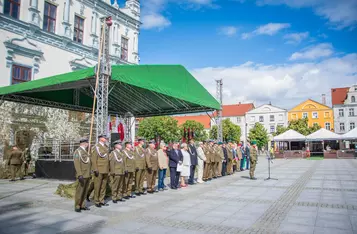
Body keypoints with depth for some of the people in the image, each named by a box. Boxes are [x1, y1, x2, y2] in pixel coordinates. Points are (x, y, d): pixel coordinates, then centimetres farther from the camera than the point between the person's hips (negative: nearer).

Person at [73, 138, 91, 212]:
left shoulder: (85, 152, 18)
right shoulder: (78, 151, -9)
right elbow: (77, 164, -17)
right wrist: (80, 175, -23)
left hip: (87, 175, 8)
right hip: (82, 176, -8)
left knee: (84, 191, 11)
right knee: (79, 191, -3)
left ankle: (82, 205, 17)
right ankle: (77, 206, 5)